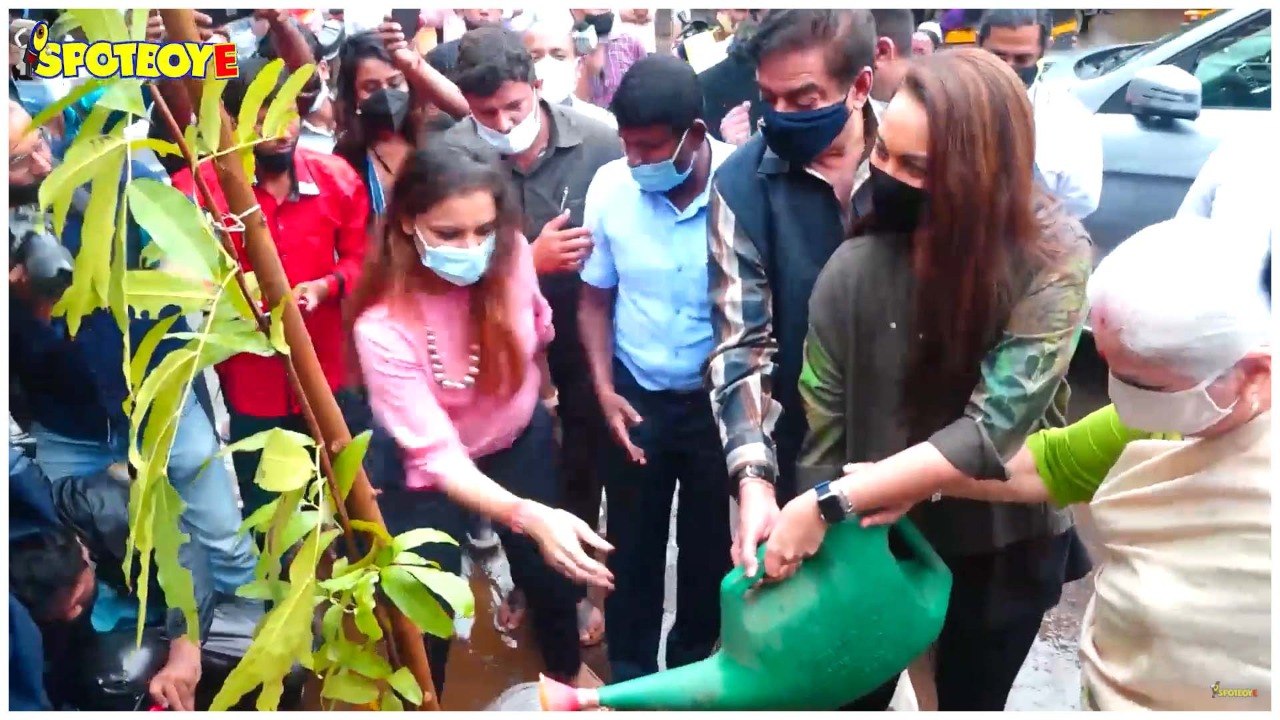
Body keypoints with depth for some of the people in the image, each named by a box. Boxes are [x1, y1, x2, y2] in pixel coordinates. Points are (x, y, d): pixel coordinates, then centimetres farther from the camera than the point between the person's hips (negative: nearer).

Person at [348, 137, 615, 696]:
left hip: (521, 439, 4)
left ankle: (567, 675, 51)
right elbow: (438, 454, -39)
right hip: (431, 467, -4)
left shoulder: (510, 253, -26)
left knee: (553, 569, 19)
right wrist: (530, 516, -50)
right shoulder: (384, 324, -35)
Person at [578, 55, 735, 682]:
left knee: (711, 543, 16)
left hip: (721, 399, -1)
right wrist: (603, 389, -7)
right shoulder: (610, 185, -11)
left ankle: (692, 664, 41)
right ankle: (630, 675, 35)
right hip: (636, 395, 2)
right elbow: (594, 299, 1)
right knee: (632, 544, 13)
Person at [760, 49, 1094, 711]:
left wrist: (828, 502, -30)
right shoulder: (856, 267, -20)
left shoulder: (1052, 259, -22)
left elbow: (995, 428, -27)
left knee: (969, 702, 22)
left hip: (1004, 545, 0)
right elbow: (823, 425, -14)